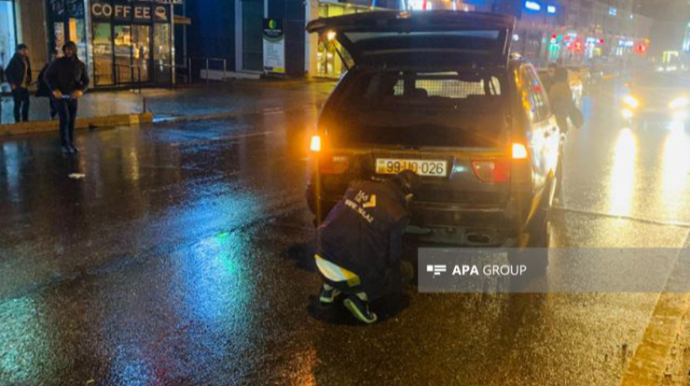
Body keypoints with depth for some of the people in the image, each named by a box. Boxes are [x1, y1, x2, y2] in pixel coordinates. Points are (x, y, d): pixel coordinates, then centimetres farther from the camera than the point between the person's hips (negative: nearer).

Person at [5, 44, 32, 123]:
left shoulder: (26, 60, 9)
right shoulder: (15, 60, -10)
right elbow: (7, 72, -12)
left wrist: (29, 80, 7)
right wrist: (11, 83, -15)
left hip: (24, 86, 7)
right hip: (17, 86, -7)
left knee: (26, 102, 9)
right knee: (18, 104, -2)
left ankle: (25, 119, 22)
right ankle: (17, 121, 7)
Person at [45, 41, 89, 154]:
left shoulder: (80, 65, 0)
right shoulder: (58, 62, -7)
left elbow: (86, 81, 5)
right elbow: (48, 76, -1)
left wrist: (81, 90, -16)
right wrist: (54, 89, -15)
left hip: (73, 96, 3)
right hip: (59, 95, -3)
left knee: (72, 120, 7)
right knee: (64, 119, -14)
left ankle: (71, 144, 17)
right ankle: (65, 145, -8)